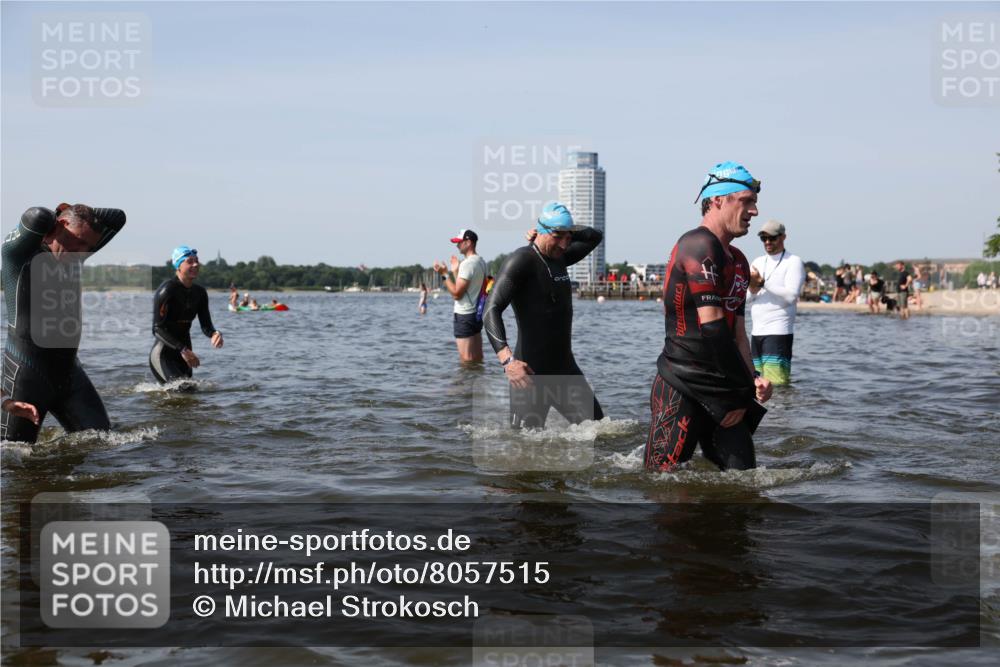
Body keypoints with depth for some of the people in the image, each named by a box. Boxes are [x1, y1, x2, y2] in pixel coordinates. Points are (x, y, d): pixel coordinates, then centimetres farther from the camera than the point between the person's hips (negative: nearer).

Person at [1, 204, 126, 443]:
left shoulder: (74, 257, 9)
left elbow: (117, 218, 12)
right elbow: (38, 218, -30)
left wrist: (80, 212, 2)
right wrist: (56, 216, -8)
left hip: (70, 370, 7)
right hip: (28, 375, -6)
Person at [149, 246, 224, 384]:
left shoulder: (200, 293, 5)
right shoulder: (167, 289, -16)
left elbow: (206, 326, 4)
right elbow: (157, 329, -19)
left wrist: (214, 334, -21)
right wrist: (183, 350, -27)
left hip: (184, 353, 7)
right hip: (162, 354, -7)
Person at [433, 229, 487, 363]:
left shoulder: (467, 263, -17)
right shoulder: (481, 262, 12)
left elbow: (457, 294, -19)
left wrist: (444, 274, -13)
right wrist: (456, 271, 19)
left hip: (464, 316, -10)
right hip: (476, 314, 10)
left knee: (466, 360, -7)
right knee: (477, 359, 12)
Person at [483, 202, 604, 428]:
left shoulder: (559, 257, 12)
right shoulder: (521, 260, -13)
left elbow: (595, 237, 27)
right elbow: (491, 311, -22)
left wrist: (566, 231, 8)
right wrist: (507, 359, -35)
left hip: (566, 369, 8)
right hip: (532, 373, -8)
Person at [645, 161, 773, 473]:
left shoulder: (738, 261, 18)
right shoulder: (699, 245, -13)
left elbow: (737, 332, 17)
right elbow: (712, 326, -17)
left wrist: (752, 379, -1)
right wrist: (745, 390, -11)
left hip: (720, 389, 9)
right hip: (682, 388, -9)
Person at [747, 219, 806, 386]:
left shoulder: (793, 262, -1)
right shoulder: (757, 263, 18)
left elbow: (791, 295, -14)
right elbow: (745, 297, 12)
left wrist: (762, 283, -16)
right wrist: (753, 289, -10)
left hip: (779, 332, -7)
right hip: (756, 331, 7)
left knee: (776, 383, -14)